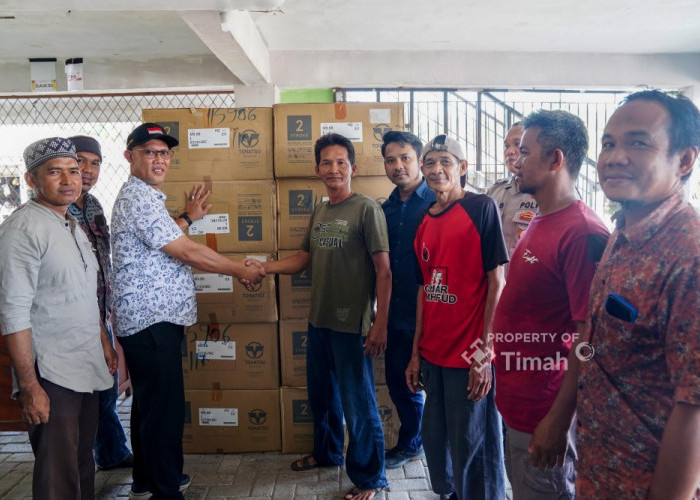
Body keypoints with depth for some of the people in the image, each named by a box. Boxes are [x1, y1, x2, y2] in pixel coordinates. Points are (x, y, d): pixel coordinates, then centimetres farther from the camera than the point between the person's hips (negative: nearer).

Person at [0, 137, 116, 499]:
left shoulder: (74, 228, 13)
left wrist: (104, 343, 22)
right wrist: (29, 387, -19)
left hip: (87, 370, 8)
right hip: (50, 375, -8)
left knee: (83, 466, 17)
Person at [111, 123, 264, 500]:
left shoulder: (146, 197, 18)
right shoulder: (137, 198, -15)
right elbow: (188, 252, -18)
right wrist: (243, 270, -9)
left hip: (155, 318, 11)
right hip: (151, 321, -11)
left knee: (150, 403, 19)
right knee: (164, 408, -5)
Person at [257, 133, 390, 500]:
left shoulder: (366, 209, -10)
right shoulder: (318, 212, 11)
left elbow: (383, 269, -13)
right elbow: (303, 258, 15)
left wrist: (380, 323, -17)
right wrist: (262, 267, 1)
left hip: (352, 324, -7)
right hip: (318, 319, 7)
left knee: (357, 402, 4)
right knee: (321, 394, 22)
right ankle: (326, 452, 45)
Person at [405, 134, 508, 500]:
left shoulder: (482, 207, -8)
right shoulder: (425, 222, 9)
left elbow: (496, 282, -11)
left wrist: (484, 353, -14)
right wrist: (416, 352, 11)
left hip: (469, 357, -6)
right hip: (433, 356, 6)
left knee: (472, 451, 5)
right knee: (436, 442, 19)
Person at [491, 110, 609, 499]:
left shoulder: (582, 233, -22)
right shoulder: (540, 224, 9)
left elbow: (591, 337, -24)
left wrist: (558, 422, -22)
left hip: (544, 417, -9)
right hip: (517, 406, 9)